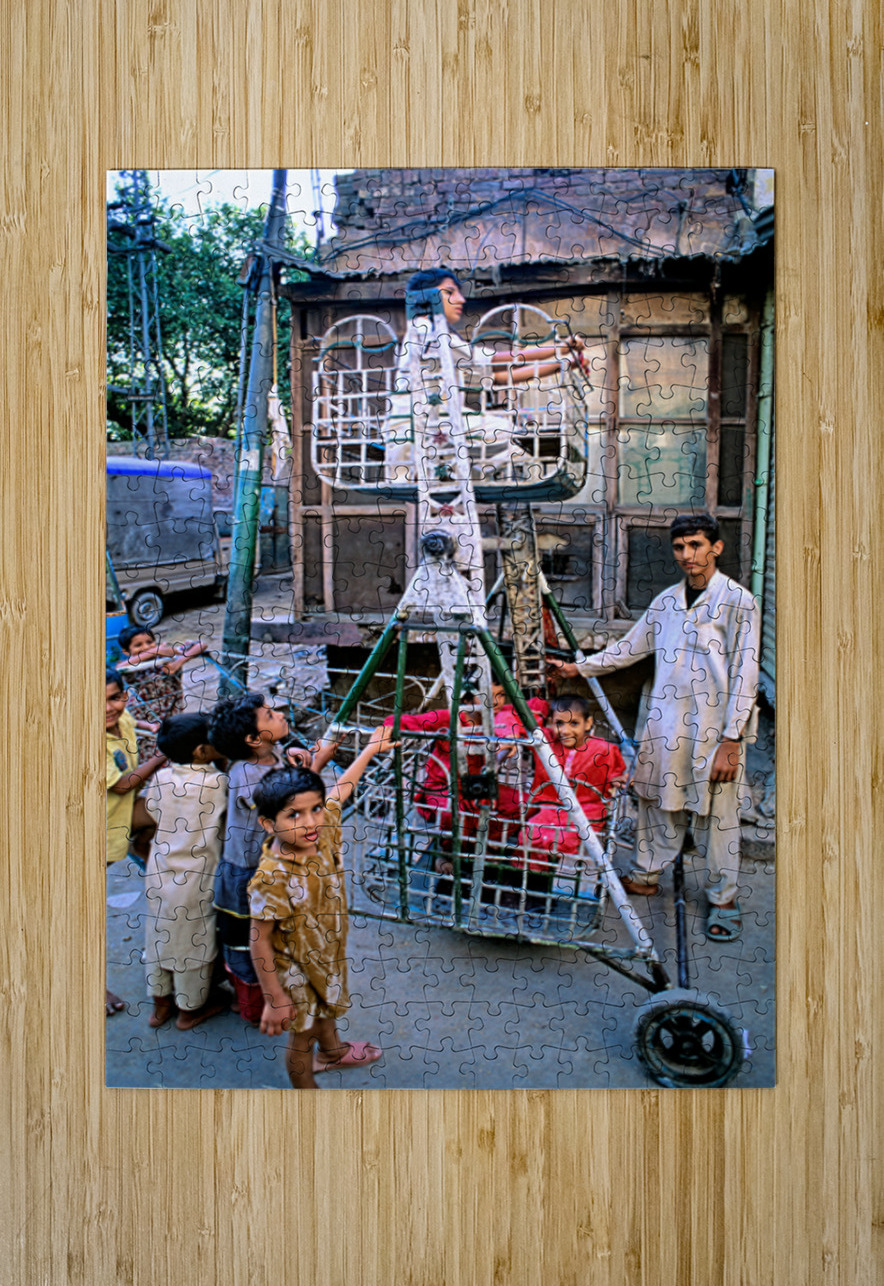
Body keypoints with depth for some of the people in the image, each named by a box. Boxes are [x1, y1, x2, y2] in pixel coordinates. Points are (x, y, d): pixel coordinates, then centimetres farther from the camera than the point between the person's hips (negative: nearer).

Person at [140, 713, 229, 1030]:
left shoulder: (161, 777, -7)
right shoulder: (217, 782, -23)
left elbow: (151, 809, 5)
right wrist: (224, 763, -5)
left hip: (159, 873, 5)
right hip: (195, 880, -5)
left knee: (160, 935, 21)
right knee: (194, 942, 14)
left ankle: (160, 1004, 40)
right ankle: (190, 1009, 33)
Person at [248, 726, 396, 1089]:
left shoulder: (323, 834, -19)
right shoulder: (272, 879, -37)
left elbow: (342, 788, -1)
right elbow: (260, 942, -28)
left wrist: (371, 749, 9)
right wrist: (274, 999, -21)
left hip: (329, 953, 7)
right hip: (295, 969, -7)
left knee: (326, 1008, 34)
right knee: (303, 1034, 17)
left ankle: (332, 1050, 63)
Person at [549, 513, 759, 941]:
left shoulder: (738, 601, -7)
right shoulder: (666, 601, 10)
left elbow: (745, 675, -9)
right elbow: (629, 647, 21)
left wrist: (730, 741, -13)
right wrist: (579, 667, 18)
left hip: (713, 728, -5)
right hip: (665, 723, 5)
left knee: (716, 814, 3)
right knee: (657, 802, 13)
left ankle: (723, 898, 19)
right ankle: (646, 875, 31)